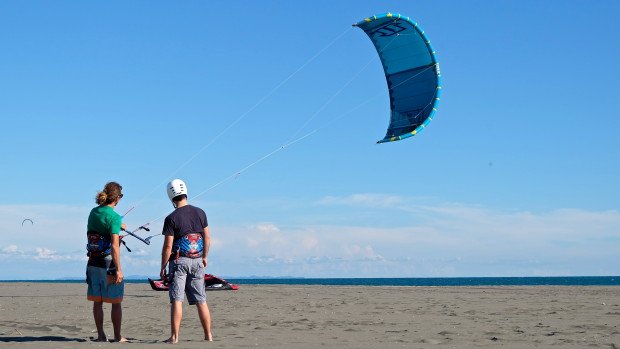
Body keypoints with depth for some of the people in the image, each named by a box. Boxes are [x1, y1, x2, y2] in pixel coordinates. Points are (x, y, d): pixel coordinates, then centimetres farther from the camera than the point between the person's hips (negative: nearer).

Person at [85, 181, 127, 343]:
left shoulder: (93, 212, 6)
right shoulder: (114, 217, -15)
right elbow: (114, 246, -21)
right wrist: (118, 269, -20)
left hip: (93, 262, 6)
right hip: (108, 263, -6)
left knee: (97, 302, 11)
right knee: (116, 302, 5)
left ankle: (101, 335, 16)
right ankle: (118, 337, 10)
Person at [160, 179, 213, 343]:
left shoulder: (171, 218, -10)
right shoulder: (200, 213, 3)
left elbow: (168, 246, -11)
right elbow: (207, 238, 6)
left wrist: (163, 267, -3)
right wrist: (204, 257, 20)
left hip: (179, 261, -4)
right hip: (197, 261, 4)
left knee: (176, 300, -3)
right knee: (201, 300, 8)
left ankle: (174, 336, -6)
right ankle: (208, 335, 10)